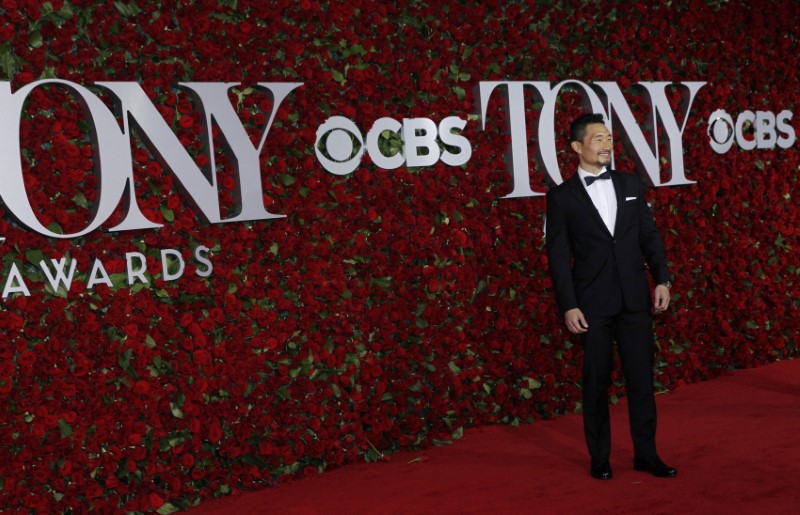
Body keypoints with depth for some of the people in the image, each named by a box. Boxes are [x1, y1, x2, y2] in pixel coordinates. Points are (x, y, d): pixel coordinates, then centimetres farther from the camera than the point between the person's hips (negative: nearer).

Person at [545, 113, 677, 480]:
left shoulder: (631, 184, 9)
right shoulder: (562, 196, -1)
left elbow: (650, 235, 10)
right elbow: (558, 256, -4)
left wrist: (662, 279, -1)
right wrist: (568, 306, -8)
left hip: (636, 299, 3)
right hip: (593, 304, -3)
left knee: (641, 377, 6)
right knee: (596, 381, 7)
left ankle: (646, 453, 19)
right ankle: (600, 457, 19)